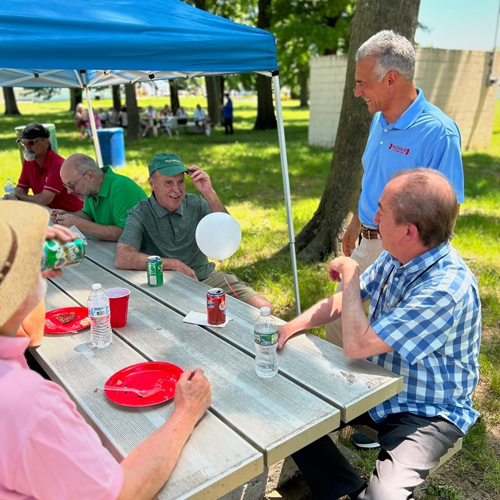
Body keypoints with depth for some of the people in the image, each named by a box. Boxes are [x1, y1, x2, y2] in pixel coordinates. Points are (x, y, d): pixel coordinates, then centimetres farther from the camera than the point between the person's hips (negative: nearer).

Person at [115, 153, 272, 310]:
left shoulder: (196, 204, 4)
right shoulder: (140, 215, -6)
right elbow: (122, 258, -21)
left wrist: (210, 194, -16)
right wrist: (174, 264, -19)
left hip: (208, 278, 4)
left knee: (263, 308, -12)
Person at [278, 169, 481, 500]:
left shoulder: (446, 289, -32)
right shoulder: (397, 258, -6)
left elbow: (356, 346, -31)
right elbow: (344, 300, 7)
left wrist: (350, 272, -20)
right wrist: (292, 326, -7)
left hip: (426, 413, -7)